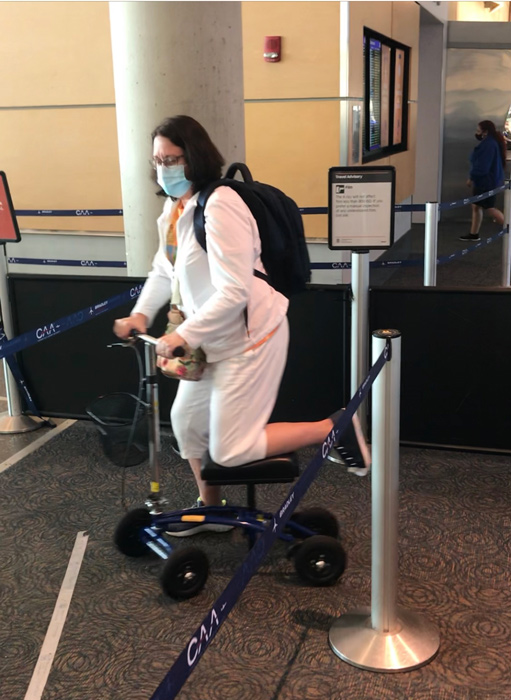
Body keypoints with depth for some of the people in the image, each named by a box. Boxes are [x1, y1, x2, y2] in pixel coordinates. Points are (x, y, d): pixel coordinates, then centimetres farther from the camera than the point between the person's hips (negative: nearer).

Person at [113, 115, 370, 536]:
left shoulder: (219, 206, -24)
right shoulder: (175, 207, 6)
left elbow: (232, 293, -29)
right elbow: (163, 271, 14)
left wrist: (185, 336, -25)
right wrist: (141, 314, -2)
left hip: (251, 335, -9)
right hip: (217, 337, 9)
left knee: (229, 452, -5)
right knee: (186, 419, 18)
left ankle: (332, 428, 5)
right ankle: (210, 506, 39)